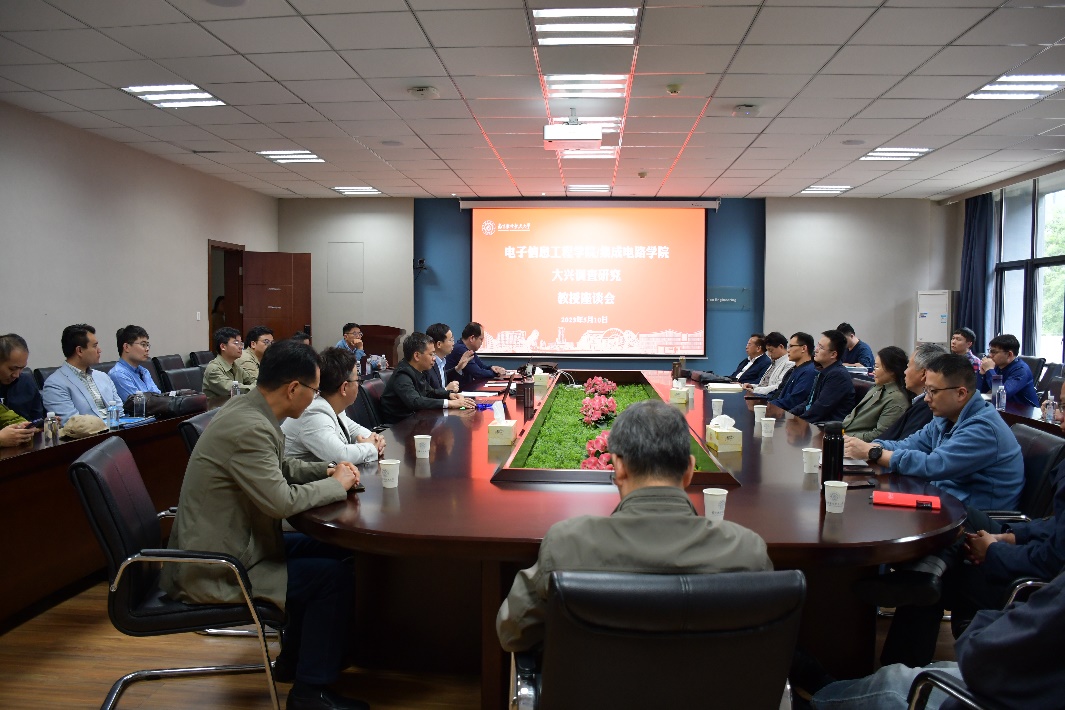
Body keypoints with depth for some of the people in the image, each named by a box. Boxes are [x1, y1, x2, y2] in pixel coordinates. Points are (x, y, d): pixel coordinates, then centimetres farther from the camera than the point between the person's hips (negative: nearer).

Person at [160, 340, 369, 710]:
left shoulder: (246, 408, 4)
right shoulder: (249, 428, -28)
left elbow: (279, 469, 17)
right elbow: (281, 500, -28)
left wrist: (328, 470, 2)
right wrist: (336, 484, -12)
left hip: (226, 545, 10)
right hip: (215, 571, -10)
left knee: (331, 550, 16)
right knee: (336, 577, -8)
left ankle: (295, 660, 30)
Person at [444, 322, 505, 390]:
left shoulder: (469, 349, 8)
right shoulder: (460, 349, -20)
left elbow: (482, 366, 18)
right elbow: (478, 373, -20)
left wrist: (491, 368, -3)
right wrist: (496, 373, -6)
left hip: (466, 386, 8)